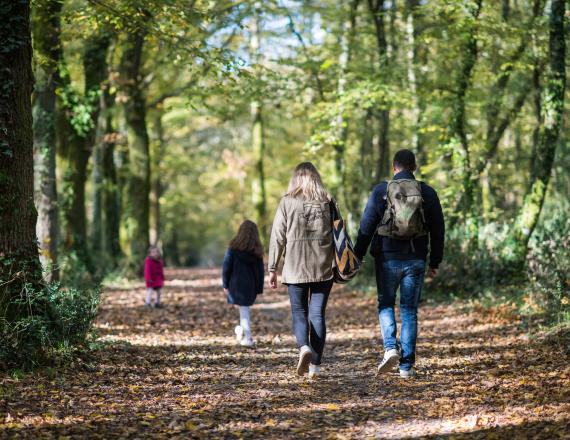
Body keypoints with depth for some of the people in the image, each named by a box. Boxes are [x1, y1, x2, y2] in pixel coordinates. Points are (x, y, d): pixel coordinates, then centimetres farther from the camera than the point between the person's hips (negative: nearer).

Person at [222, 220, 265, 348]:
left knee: (243, 309, 0)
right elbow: (260, 270, 3)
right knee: (245, 306, 19)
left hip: (236, 283, -2)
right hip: (251, 284, 2)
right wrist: (259, 288, 8)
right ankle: (243, 330, 31)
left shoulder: (233, 247, -7)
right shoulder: (257, 250, 0)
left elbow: (227, 266, -5)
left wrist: (225, 284, 3)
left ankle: (248, 337, -3)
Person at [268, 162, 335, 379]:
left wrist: (272, 268, 4)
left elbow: (278, 237, -2)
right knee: (318, 313, 6)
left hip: (296, 269, -1)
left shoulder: (287, 202, -1)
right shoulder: (328, 202, 4)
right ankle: (315, 366, 5)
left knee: (299, 312, 9)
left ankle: (304, 347, -19)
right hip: (324, 268, 2)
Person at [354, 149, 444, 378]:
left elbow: (366, 228, -3)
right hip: (415, 260, 1)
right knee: (409, 310, 8)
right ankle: (407, 366, 7)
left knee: (385, 304, 15)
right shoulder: (428, 193, 3)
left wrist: (357, 257, 4)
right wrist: (435, 262, 15)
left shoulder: (381, 191, -3)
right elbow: (437, 231, 7)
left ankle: (390, 348, -8)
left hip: (387, 258, -1)